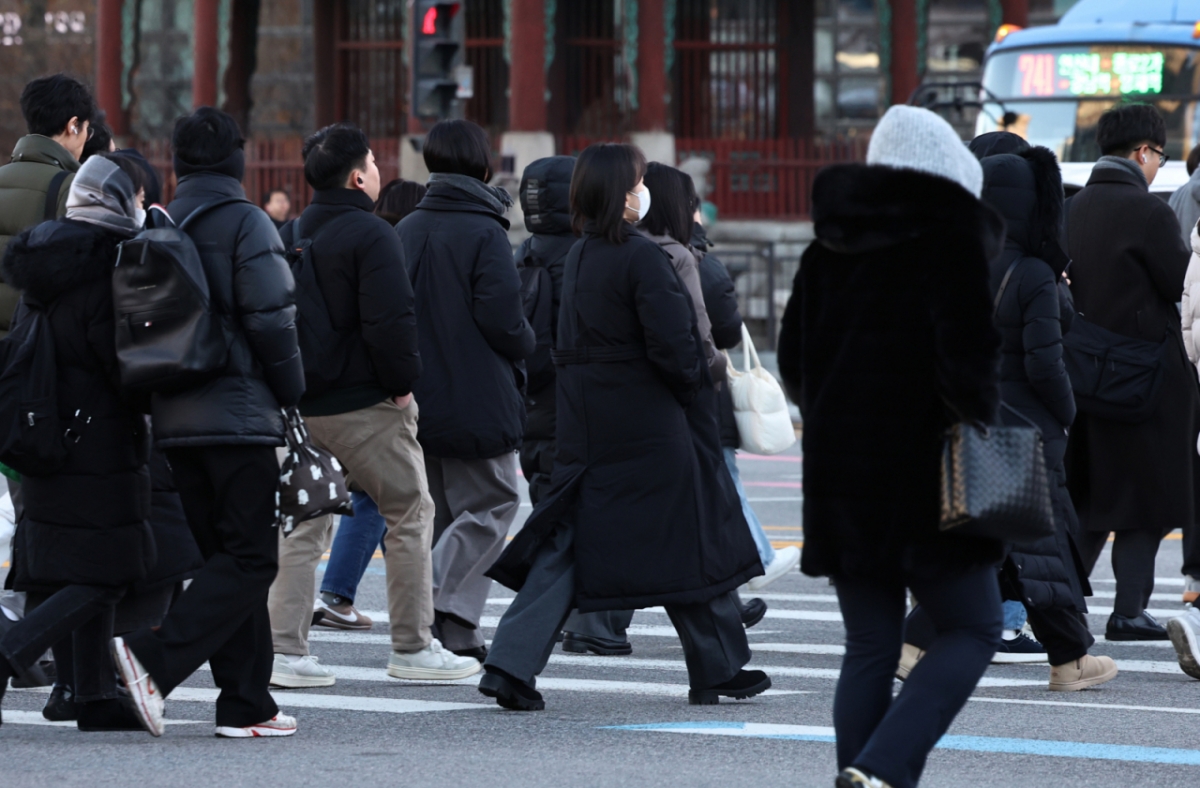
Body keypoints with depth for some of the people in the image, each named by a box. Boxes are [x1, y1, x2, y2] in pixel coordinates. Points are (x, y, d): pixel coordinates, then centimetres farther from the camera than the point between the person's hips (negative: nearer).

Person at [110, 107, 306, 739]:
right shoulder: (245, 223, -8)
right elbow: (271, 318, -13)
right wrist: (292, 394, -2)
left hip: (175, 420, 7)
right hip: (239, 416, -7)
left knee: (224, 557, 12)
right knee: (251, 559, -5)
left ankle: (247, 704, 9)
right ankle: (156, 656, -23)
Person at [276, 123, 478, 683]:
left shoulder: (292, 235, 11)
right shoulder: (370, 235, -13)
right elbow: (390, 321, -22)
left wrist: (295, 381, 18)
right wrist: (403, 383, -10)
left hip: (302, 404, 7)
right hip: (365, 406, -7)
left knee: (305, 523, 9)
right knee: (411, 513, 5)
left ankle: (284, 648, 0)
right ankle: (413, 647, 6)